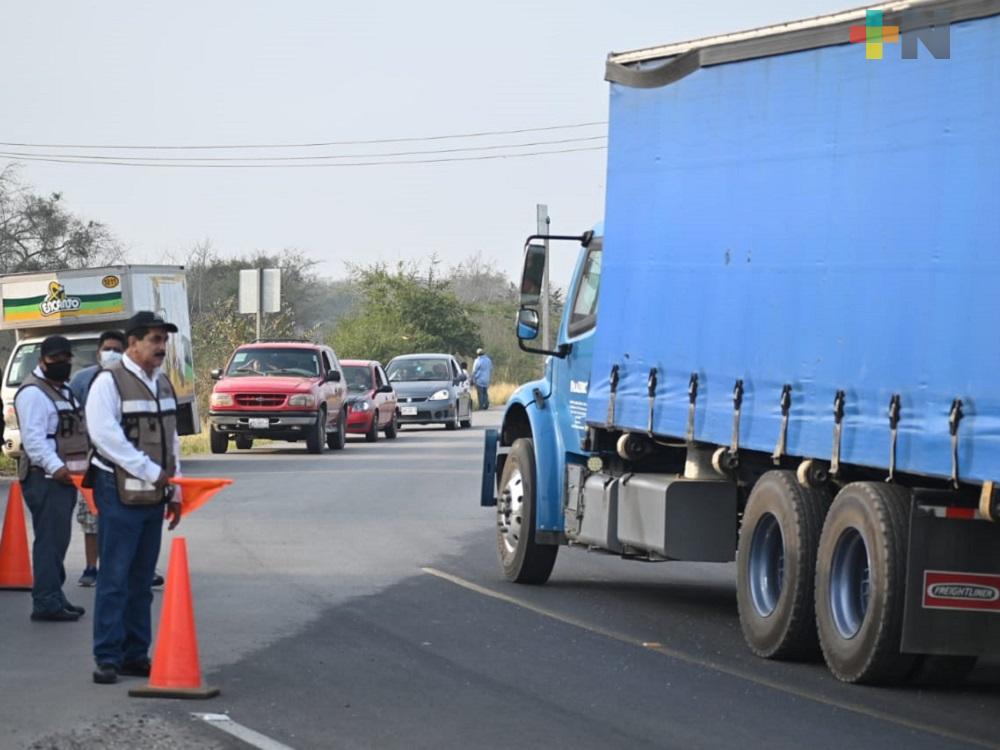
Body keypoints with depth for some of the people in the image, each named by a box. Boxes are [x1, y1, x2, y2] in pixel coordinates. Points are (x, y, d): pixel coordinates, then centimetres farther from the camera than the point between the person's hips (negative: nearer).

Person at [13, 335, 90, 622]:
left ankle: (53, 597, 19)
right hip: (45, 477, -10)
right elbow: (33, 437, -20)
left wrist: (83, 465, 17)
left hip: (65, 477, 10)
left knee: (58, 539, 13)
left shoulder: (65, 391, 22)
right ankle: (46, 602, -14)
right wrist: (55, 467, -29)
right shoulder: (33, 392, -10)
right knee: (50, 538, -13)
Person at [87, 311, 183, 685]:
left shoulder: (163, 384, 15)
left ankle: (136, 654, 15)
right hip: (120, 495, -7)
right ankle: (107, 658, -6)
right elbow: (105, 435, -18)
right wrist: (151, 472, -18)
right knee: (115, 578, -8)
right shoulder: (109, 382, -10)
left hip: (154, 496, 7)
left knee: (141, 580, 10)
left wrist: (174, 489, 16)